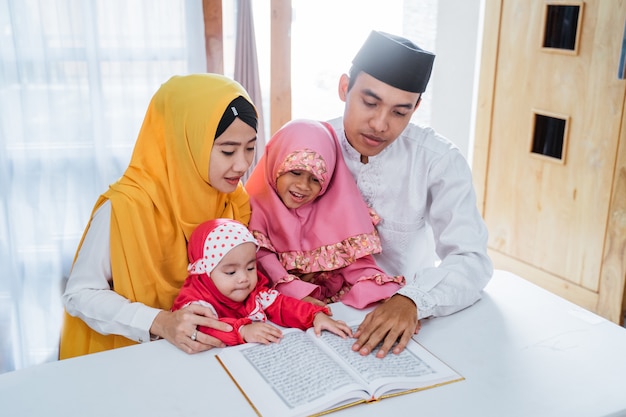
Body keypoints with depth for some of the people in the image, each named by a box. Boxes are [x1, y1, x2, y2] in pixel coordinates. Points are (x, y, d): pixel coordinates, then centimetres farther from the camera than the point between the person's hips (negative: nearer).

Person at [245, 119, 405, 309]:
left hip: (333, 306, 3)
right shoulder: (258, 207, -3)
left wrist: (382, 299, -24)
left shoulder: (336, 208, 1)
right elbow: (260, 261, -10)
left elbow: (358, 264, -5)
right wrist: (298, 295, -25)